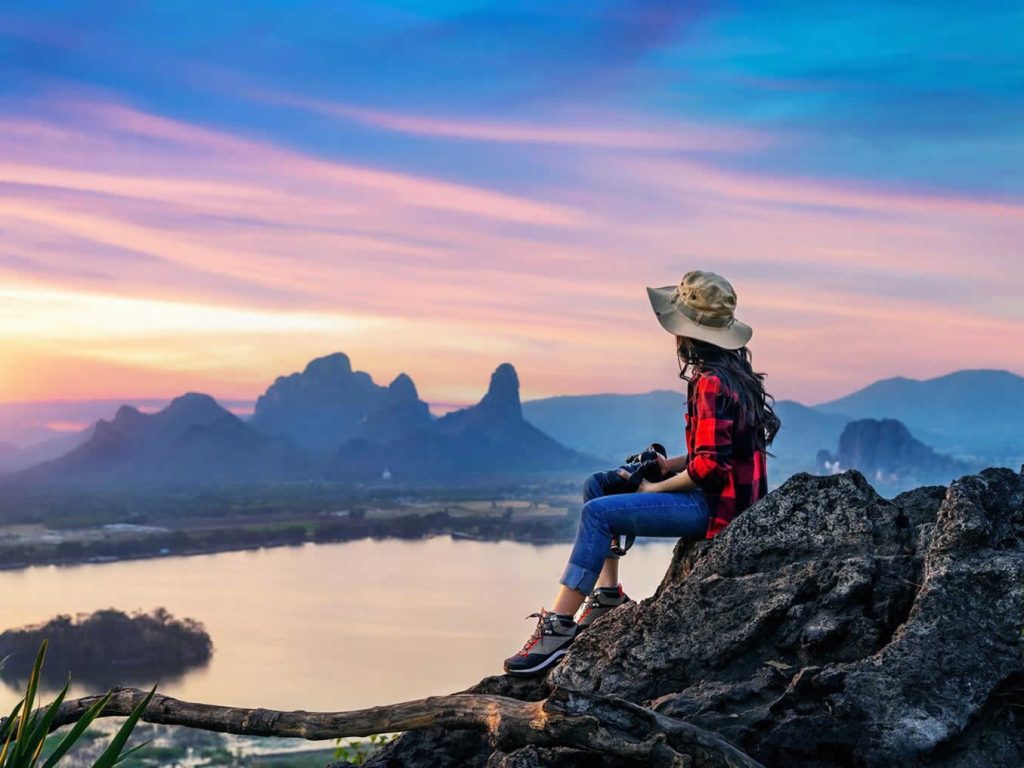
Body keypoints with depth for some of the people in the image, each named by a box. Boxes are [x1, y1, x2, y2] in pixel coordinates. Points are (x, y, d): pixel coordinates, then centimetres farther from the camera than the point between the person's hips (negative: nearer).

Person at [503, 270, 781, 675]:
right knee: (597, 485, 11)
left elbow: (710, 465, -24)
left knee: (597, 513, -18)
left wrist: (656, 488, -12)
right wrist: (670, 465, 6)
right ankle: (607, 593, 7)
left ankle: (557, 628, -17)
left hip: (715, 504, -11)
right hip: (715, 493, 11)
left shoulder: (712, 383, -19)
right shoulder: (731, 373, 12)